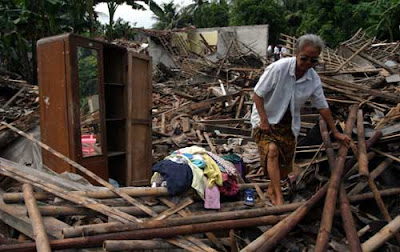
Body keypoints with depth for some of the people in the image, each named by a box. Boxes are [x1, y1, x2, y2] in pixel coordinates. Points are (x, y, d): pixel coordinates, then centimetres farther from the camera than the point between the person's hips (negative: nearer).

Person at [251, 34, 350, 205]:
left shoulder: (314, 79, -9)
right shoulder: (279, 68, -24)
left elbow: (322, 107, 4)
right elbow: (258, 94, -18)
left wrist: (335, 132, 9)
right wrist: (263, 120, -21)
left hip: (289, 123, 5)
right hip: (266, 118, -5)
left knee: (285, 162, 6)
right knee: (272, 150, -27)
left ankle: (271, 190, 32)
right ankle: (279, 198, -22)